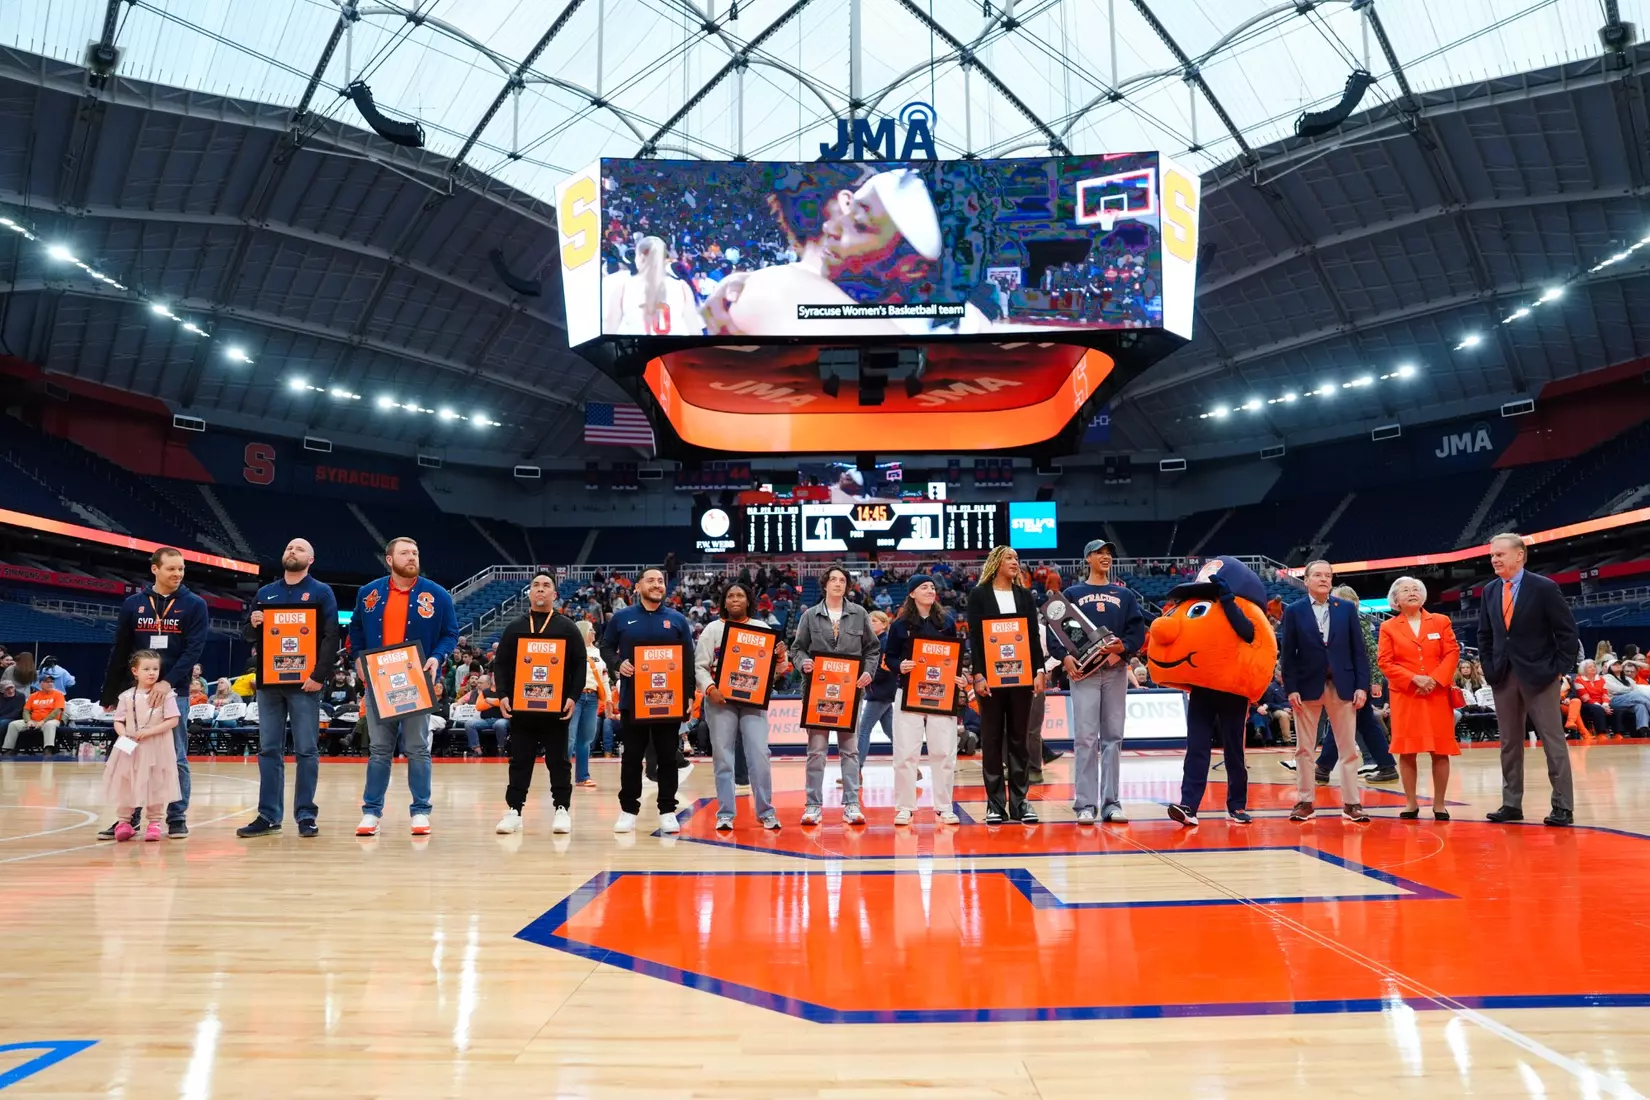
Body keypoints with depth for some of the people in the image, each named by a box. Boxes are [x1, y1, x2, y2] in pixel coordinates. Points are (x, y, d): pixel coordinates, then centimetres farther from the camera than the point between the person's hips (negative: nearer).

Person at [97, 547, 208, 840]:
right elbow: (119, 652, 9)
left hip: (174, 692, -2)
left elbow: (194, 650, -9)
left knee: (176, 758, 1)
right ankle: (129, 817, 15)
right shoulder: (133, 604, 5)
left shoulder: (195, 605, -1)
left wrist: (168, 682, -20)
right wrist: (109, 694, 9)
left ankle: (177, 817, 7)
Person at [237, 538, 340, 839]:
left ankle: (306, 815, 3)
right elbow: (251, 638, 18)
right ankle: (268, 815, 11)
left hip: (304, 683, -4)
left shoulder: (321, 592, 3)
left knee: (306, 750, -2)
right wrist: (253, 624, -6)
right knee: (269, 749, 5)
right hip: (269, 682, 4)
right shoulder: (265, 593, 16)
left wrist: (319, 675, -15)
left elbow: (331, 637, -5)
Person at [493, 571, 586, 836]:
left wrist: (573, 697, -9)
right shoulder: (514, 628, 10)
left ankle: (562, 809, 11)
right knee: (520, 760, 6)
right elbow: (500, 664, 9)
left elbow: (580, 665, 1)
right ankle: (514, 810, 12)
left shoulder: (567, 628, 5)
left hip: (557, 707, -1)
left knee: (558, 761, 4)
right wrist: (503, 695, -3)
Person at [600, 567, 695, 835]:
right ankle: (628, 810, 16)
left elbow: (688, 659, 8)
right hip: (633, 699, 0)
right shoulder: (621, 618, 5)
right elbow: (606, 648, 10)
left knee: (667, 757, 5)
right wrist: (618, 663, -12)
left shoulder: (677, 619, 6)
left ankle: (668, 811, 13)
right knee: (632, 757, 6)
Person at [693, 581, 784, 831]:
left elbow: (773, 667, 11)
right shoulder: (713, 628, 4)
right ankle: (725, 814, 9)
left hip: (753, 700, 1)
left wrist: (780, 657, -11)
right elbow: (699, 665, 0)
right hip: (721, 699, -1)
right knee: (723, 756, 1)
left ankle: (766, 812, 5)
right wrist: (709, 688, -16)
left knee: (759, 754, -5)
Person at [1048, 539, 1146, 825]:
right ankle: (1085, 804, -3)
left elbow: (1138, 630, 8)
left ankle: (1111, 803, 8)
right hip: (1082, 670, -2)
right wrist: (1065, 656, -13)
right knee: (1085, 738, -6)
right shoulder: (1072, 594, 11)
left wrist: (1123, 647, -12)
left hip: (1116, 670, 3)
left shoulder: (1124, 595, 17)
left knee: (1113, 737, 3)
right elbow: (1055, 628, 2)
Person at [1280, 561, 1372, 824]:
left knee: (1349, 748, 5)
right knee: (1304, 749, 6)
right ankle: (1305, 802, 14)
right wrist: (1291, 689, -8)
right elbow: (1288, 653, -1)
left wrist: (1362, 686, -4)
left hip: (1342, 686, 1)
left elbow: (1359, 650, 4)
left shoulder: (1347, 608, 6)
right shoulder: (1294, 611, 2)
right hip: (1308, 686, -1)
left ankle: (1351, 803, 13)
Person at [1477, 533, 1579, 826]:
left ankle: (1563, 806, 7)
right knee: (1509, 743, 8)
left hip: (1539, 675, -5)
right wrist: (1488, 668, 6)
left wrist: (1560, 669, -9)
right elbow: (1484, 634, 15)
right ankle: (1511, 804, 14)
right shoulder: (1490, 591, 9)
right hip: (1503, 677, 5)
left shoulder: (1544, 588, -7)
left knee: (1553, 741, 1)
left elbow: (1568, 632, -6)